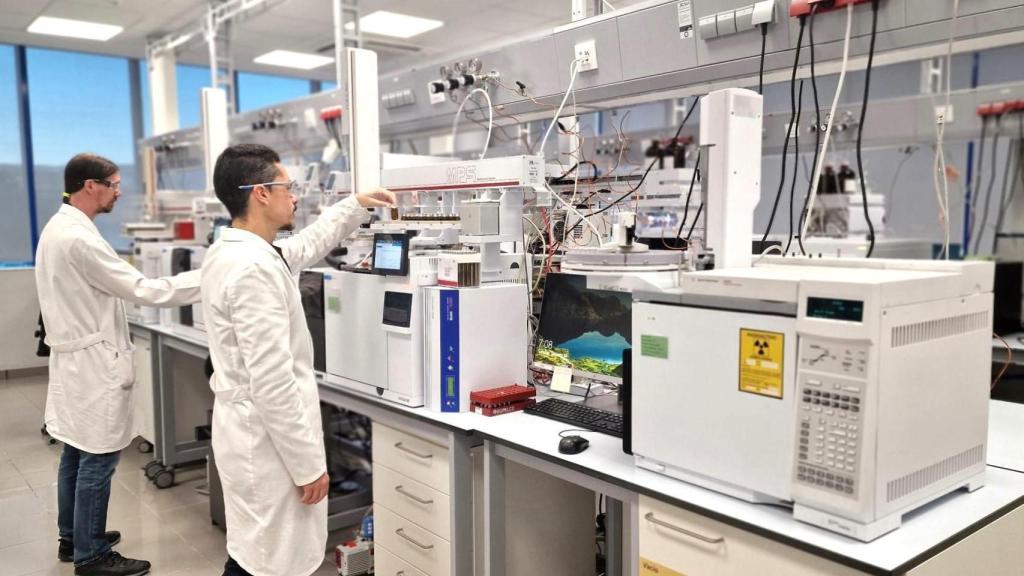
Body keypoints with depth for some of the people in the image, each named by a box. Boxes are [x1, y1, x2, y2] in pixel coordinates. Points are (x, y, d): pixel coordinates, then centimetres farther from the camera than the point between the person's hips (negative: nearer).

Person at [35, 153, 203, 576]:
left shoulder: (58, 227, 10)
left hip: (75, 356, 11)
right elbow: (142, 290, -23)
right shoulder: (79, 238, -23)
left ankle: (72, 537, 32)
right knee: (97, 459, 0)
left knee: (77, 452, 19)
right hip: (93, 362, -11)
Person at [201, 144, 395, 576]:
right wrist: (308, 464, -19)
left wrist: (357, 205, 31)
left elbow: (306, 246, 28)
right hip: (267, 440, -10)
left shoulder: (232, 251, 8)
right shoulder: (253, 268, -24)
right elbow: (272, 382, -26)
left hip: (251, 431, 10)